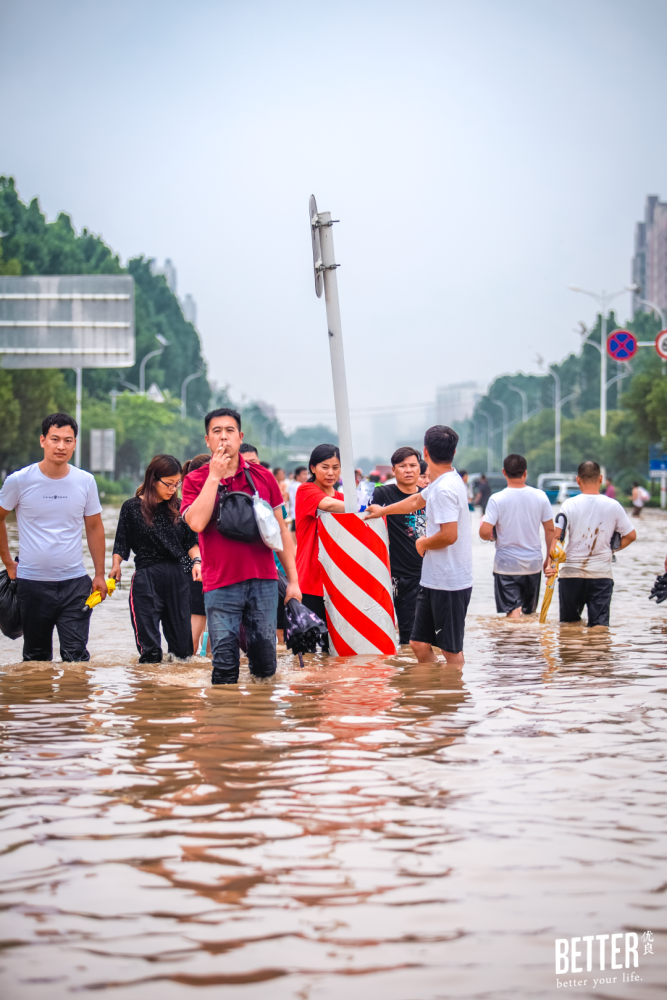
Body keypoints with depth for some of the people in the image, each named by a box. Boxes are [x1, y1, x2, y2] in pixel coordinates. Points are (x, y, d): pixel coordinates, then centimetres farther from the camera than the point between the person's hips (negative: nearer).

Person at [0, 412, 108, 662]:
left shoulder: (85, 482, 1)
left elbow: (94, 528, 11)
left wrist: (100, 574, 9)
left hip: (74, 583, 1)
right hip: (32, 583, -1)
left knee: (76, 656, -7)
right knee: (36, 657, 9)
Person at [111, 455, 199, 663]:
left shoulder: (178, 508, 7)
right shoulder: (132, 508, 1)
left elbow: (191, 542, 10)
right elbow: (121, 544, 5)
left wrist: (196, 561, -7)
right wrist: (116, 565, -8)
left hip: (177, 576, 2)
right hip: (146, 577, -2)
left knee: (181, 635, 5)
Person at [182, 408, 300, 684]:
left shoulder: (262, 477, 10)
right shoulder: (195, 480, 4)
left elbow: (281, 531, 13)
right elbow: (196, 523, -15)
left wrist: (293, 580, 8)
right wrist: (214, 475, -10)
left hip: (263, 582, 2)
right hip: (220, 585, -2)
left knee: (265, 666, 3)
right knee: (225, 668, -7)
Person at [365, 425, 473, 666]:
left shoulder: (445, 489, -19)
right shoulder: (440, 483, 13)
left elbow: (449, 535, -28)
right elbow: (417, 501, 34)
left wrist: (424, 543, -8)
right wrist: (383, 510, 48)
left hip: (449, 583, -10)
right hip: (433, 581, 10)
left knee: (451, 650, -3)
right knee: (419, 644, 13)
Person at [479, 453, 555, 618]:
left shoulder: (497, 499, -12)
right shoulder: (540, 496, -3)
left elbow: (485, 533, -16)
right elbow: (550, 530, 3)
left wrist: (482, 522, 8)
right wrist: (549, 558, 14)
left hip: (506, 564, -3)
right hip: (533, 562, 3)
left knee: (513, 611, -5)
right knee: (530, 613, 17)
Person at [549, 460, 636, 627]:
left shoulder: (569, 505, -5)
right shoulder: (613, 506, 0)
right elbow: (631, 535, 6)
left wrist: (550, 563, -19)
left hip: (572, 571, 0)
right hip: (602, 573, 1)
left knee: (569, 622, 14)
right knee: (600, 624, -3)